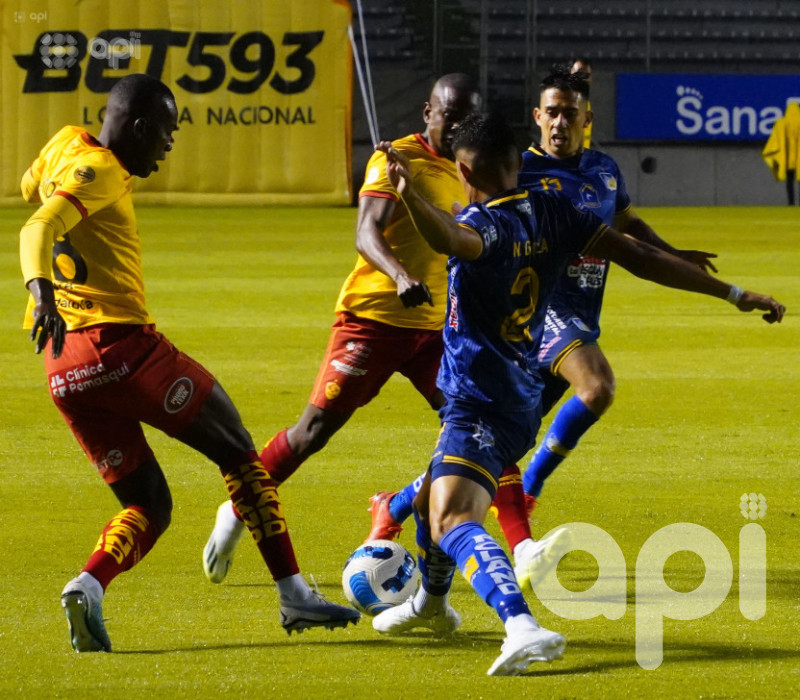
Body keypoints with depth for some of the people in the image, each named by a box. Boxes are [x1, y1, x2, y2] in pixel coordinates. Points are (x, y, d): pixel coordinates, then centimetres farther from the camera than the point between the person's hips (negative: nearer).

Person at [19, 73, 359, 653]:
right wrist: (41, 289, -42)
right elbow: (39, 229, -25)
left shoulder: (67, 147, 17)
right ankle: (295, 596, 9)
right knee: (236, 451, 9)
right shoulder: (97, 171, -8)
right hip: (124, 345, -9)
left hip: (66, 370, 9)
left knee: (148, 508, 13)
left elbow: (31, 188, 40)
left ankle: (89, 586, -17)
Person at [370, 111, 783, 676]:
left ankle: (523, 627, -48)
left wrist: (411, 197, -64)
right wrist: (734, 294, 2)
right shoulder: (552, 215, 3)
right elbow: (639, 257, 1)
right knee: (433, 499, 32)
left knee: (452, 522, -26)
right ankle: (431, 604, 55)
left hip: (479, 411, -9)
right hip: (522, 401, 9)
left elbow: (453, 239, -45)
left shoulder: (486, 224, -19)